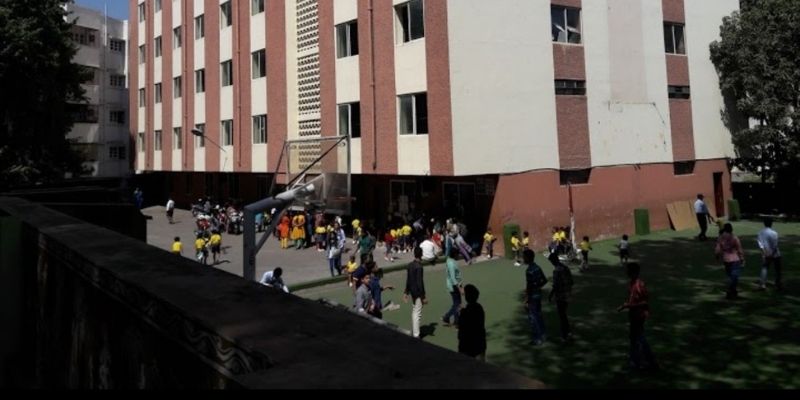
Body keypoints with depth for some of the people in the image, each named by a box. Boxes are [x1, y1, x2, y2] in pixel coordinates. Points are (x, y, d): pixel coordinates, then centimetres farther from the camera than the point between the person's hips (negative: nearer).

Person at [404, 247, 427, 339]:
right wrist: (423, 296, -18)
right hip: (418, 292, -8)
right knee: (418, 314, -2)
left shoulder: (410, 265, 4)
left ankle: (413, 332, 30)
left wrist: (406, 292, 19)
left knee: (414, 311, 20)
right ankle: (416, 335, 1)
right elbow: (420, 282, -22)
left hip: (412, 291, 8)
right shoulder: (419, 267, -21)